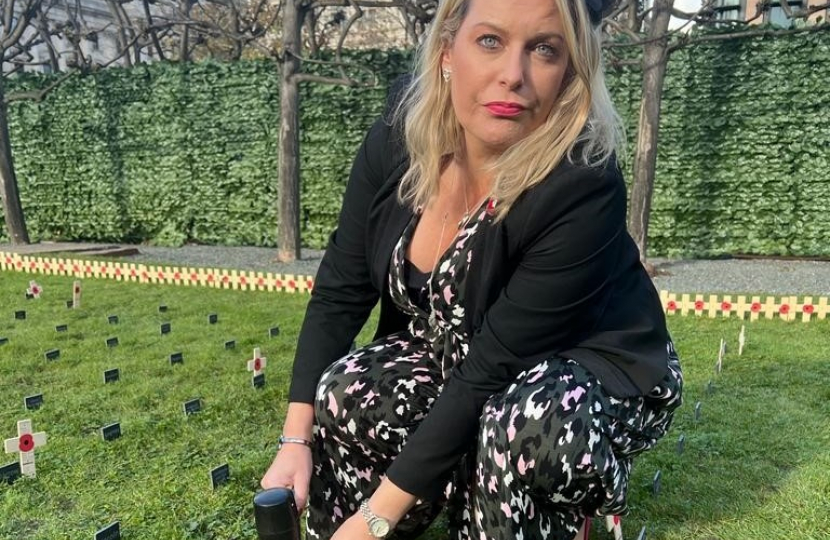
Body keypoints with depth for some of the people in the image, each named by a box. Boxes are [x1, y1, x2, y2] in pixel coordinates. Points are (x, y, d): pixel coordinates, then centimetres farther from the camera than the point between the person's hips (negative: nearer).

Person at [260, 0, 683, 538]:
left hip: (592, 367, -4)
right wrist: (297, 439, -16)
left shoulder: (583, 186, -32)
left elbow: (493, 367, -31)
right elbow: (341, 291, -10)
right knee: (346, 394, -18)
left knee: (524, 427, -35)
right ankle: (466, 482, 7)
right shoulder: (398, 139, -17)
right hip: (456, 353, 5)